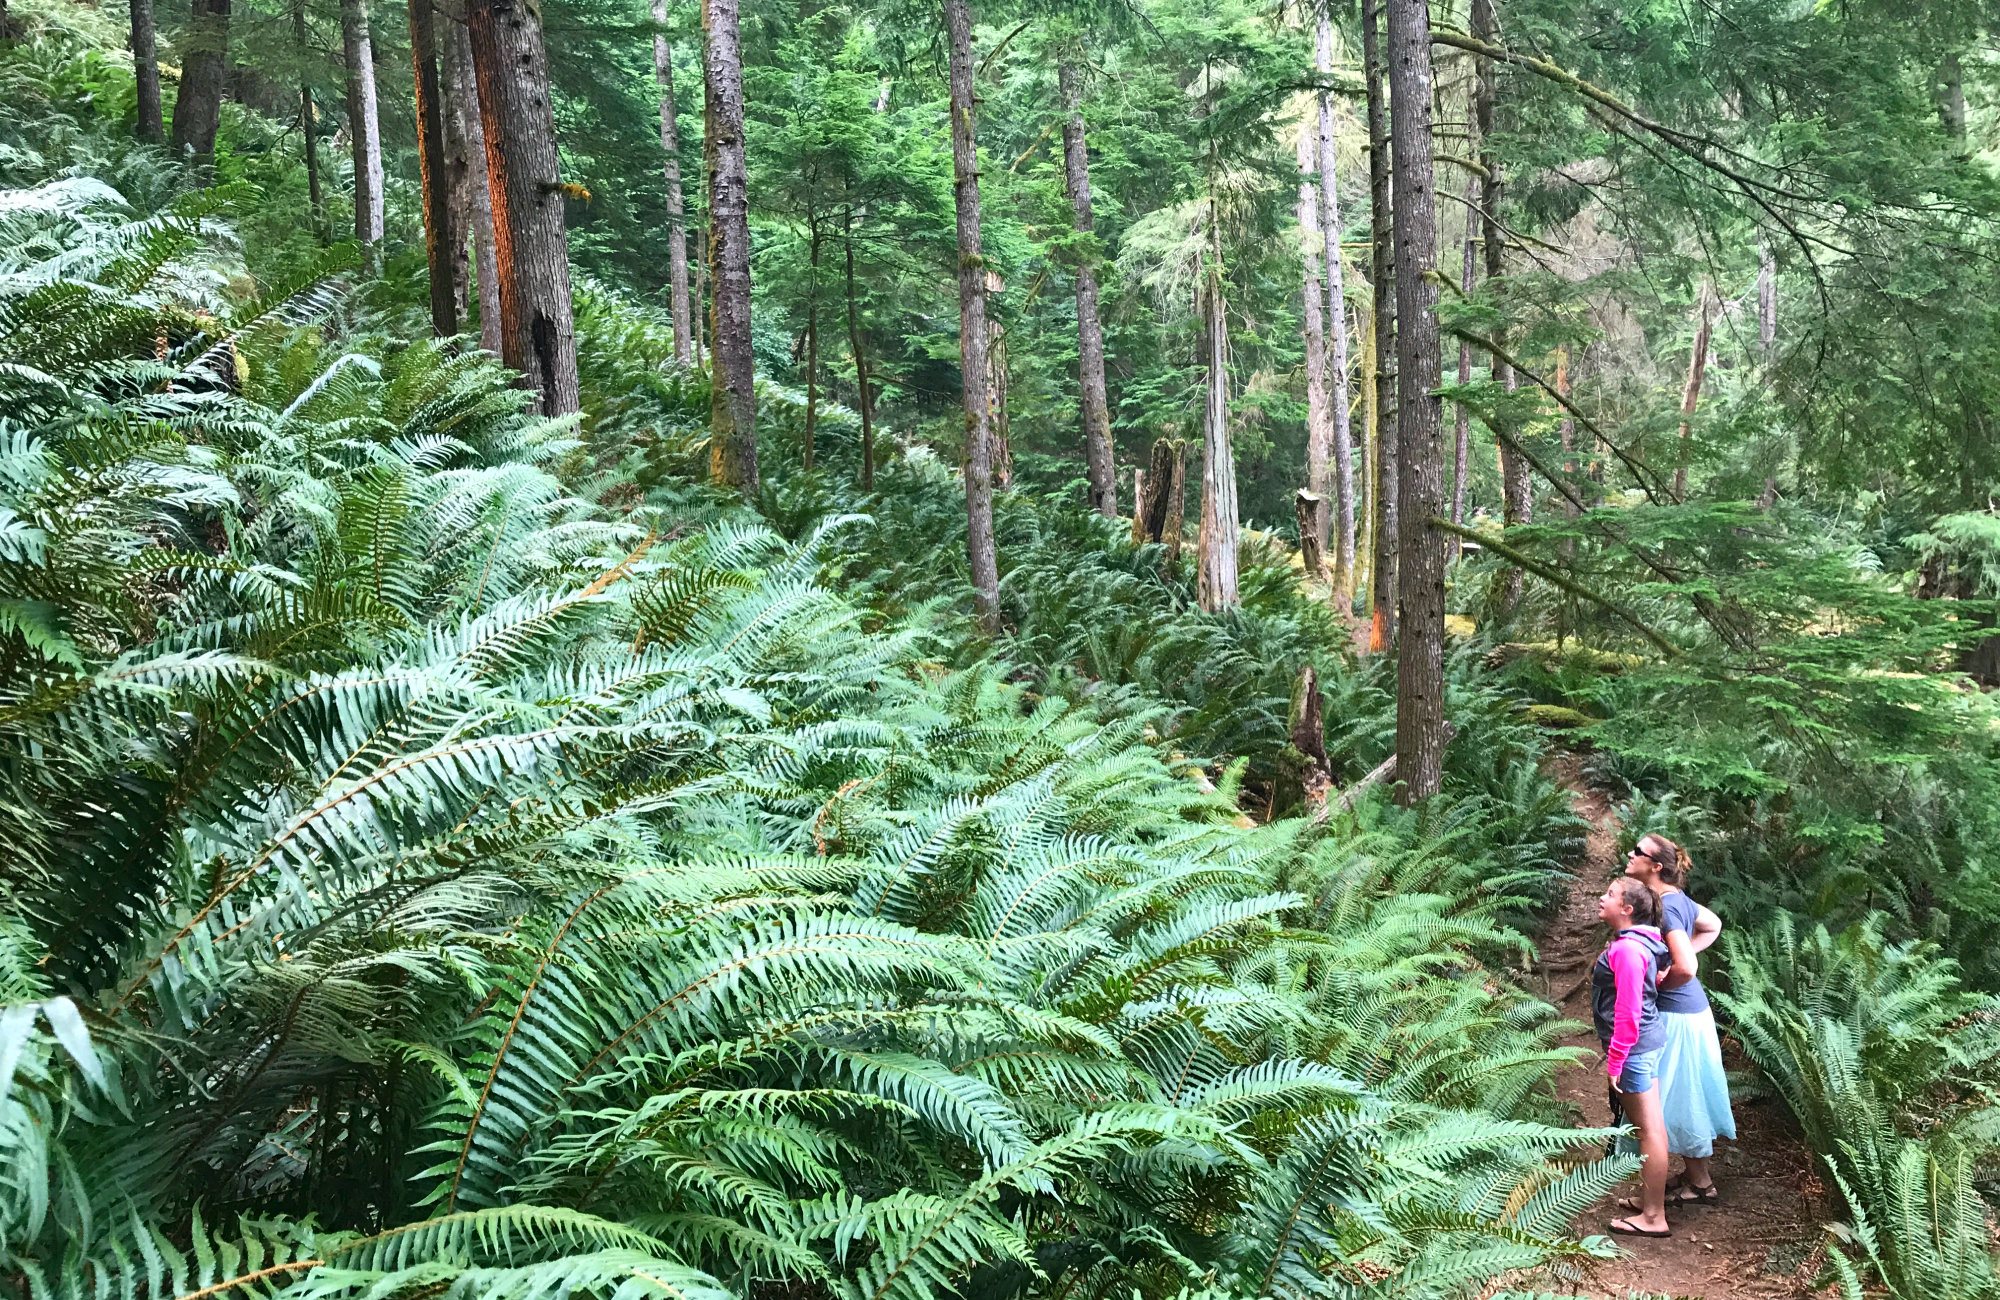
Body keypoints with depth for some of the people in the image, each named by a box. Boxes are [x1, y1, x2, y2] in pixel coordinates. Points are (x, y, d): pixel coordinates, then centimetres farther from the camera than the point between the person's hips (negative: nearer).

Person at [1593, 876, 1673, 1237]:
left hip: (1634, 1046, -10)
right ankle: (1653, 1196, 29)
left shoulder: (1627, 949, -22)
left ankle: (1653, 1217, 3)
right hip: (1648, 1042, 10)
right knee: (1650, 1125, 18)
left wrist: (1614, 1059, -18)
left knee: (1648, 1129, -3)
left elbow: (1628, 1012, -23)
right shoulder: (1635, 943, 9)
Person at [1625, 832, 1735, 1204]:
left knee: (1679, 1095, 3)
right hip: (1689, 1007, 9)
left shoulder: (1664, 907, -24)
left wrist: (1656, 985, -13)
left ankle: (1701, 1183, 14)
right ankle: (1694, 1171, 31)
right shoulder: (1677, 898, 4)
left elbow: (1685, 969, -31)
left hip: (1676, 1015, -9)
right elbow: (1713, 926, 23)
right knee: (1686, 1094, 19)